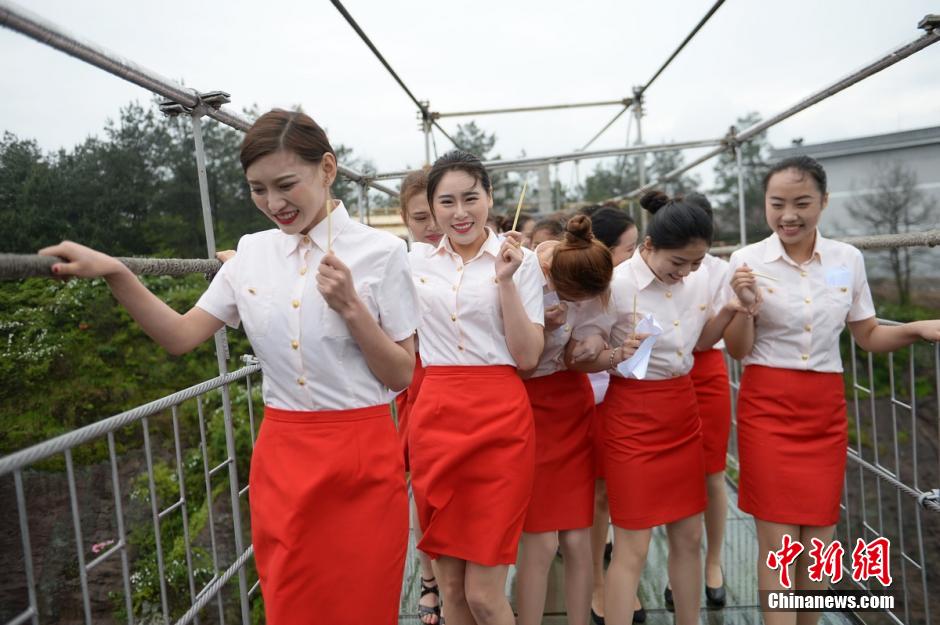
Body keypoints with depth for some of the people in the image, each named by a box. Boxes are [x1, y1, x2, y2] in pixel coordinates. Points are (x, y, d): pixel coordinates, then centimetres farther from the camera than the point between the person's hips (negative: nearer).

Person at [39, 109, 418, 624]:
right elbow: (180, 337, 4)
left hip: (360, 461, -3)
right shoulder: (252, 253, 3)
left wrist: (350, 308, -21)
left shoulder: (380, 252, -9)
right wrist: (113, 273, -9)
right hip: (281, 458, 4)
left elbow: (401, 376, -7)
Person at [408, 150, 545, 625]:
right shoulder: (415, 263, 8)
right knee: (449, 585, 13)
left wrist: (505, 281, -14)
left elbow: (528, 358, -6)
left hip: (499, 421, -3)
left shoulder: (520, 260, 0)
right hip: (433, 420, 3)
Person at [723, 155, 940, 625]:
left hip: (826, 410, 3)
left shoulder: (848, 259, 2)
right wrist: (746, 307, -20)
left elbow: (867, 336, 12)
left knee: (817, 540, 11)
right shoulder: (747, 261, -6)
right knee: (778, 541, 0)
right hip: (767, 407, -3)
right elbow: (738, 351, -4)